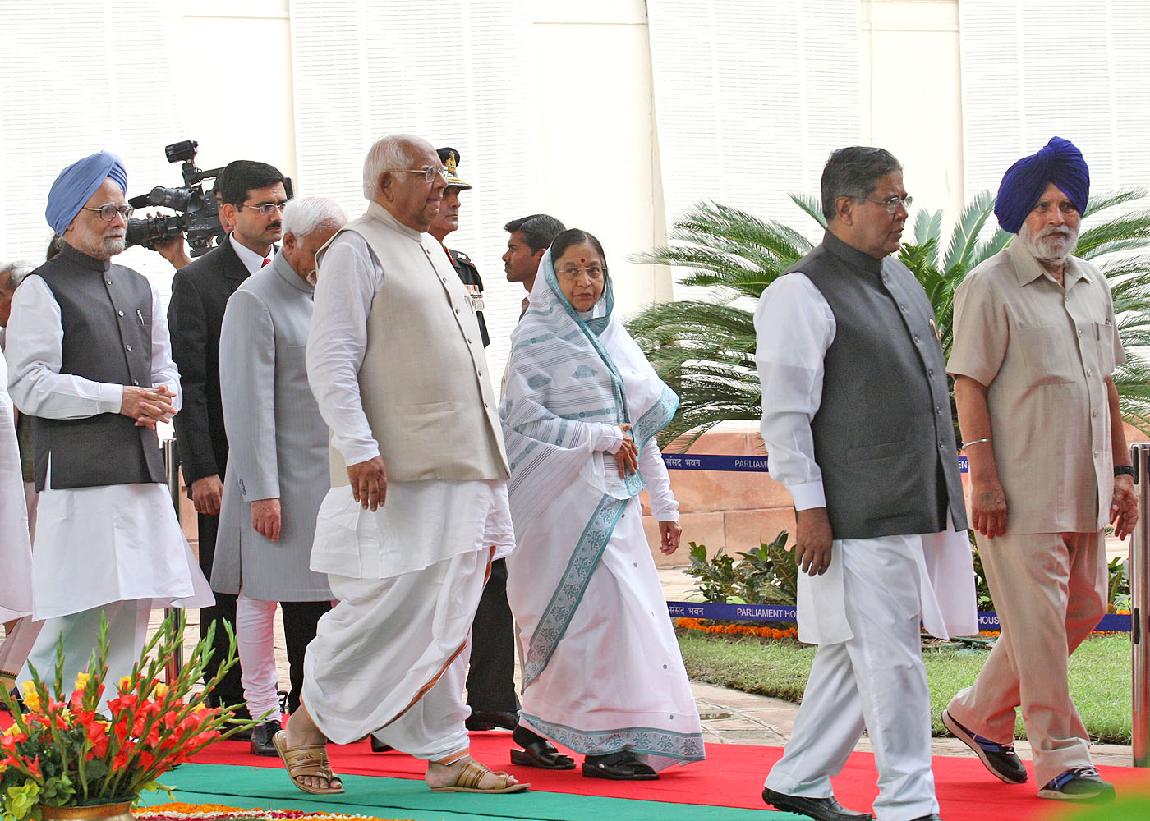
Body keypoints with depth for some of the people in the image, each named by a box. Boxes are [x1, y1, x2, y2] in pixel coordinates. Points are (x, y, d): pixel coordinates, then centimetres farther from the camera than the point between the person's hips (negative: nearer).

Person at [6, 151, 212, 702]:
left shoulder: (138, 289, 20)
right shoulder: (42, 291, -2)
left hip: (141, 471, 7)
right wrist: (117, 399, -13)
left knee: (133, 605, 6)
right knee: (84, 610, -13)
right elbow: (30, 387, -10)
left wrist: (162, 400, 2)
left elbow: (163, 369, 27)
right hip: (78, 470, -7)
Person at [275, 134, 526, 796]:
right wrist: (359, 448, -22)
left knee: (448, 616, 8)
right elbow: (331, 361, -13)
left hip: (460, 469, 9)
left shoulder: (430, 253, 20)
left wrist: (488, 458, 20)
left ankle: (445, 753, 11)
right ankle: (307, 729, 6)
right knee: (384, 610, -9)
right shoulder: (357, 250, -6)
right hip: (397, 473, -8)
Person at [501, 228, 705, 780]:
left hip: (614, 496, 6)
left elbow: (642, 426, 17)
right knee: (604, 607, -12)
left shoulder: (613, 336, 15)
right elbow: (527, 422, -10)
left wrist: (664, 503, 14)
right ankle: (604, 742, -10)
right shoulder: (536, 338, -3)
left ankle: (535, 732, 14)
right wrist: (605, 437, -11)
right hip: (567, 495, -6)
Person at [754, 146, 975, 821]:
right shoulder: (801, 295, -10)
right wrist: (810, 508, -16)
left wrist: (948, 491, 21)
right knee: (890, 658, -7)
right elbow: (784, 412, -13)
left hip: (919, 507, 9)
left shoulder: (900, 280, 17)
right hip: (860, 514, -9)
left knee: (855, 656, 14)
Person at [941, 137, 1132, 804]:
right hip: (1021, 489, -8)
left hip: (1085, 486, 8)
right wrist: (984, 479, -16)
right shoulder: (990, 286, -7)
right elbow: (969, 387, -10)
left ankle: (982, 714, 27)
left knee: (1085, 607, 13)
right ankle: (1062, 760, 4)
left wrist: (1121, 470, 16)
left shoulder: (1093, 285, 14)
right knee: (1038, 620, -4)